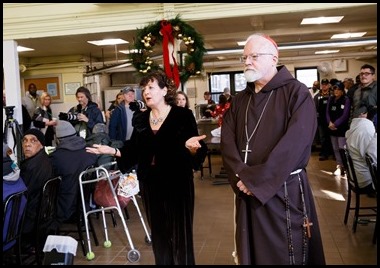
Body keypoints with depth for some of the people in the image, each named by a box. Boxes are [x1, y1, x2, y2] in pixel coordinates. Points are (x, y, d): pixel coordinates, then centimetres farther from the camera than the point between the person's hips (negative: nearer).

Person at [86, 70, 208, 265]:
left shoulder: (183, 115, -8)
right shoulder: (140, 119, 7)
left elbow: (198, 153, -12)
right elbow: (135, 151, 9)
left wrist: (191, 146, -33)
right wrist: (112, 150, -1)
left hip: (177, 183, -5)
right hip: (149, 183, 5)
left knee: (180, 235, 3)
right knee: (158, 233, 16)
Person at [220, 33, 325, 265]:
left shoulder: (296, 93, -7)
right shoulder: (240, 100, 11)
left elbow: (295, 143, -19)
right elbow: (227, 141, 2)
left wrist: (255, 179, -20)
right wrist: (240, 176, -15)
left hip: (286, 191, -5)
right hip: (247, 192, 5)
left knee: (286, 255, 8)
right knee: (252, 253, 16)